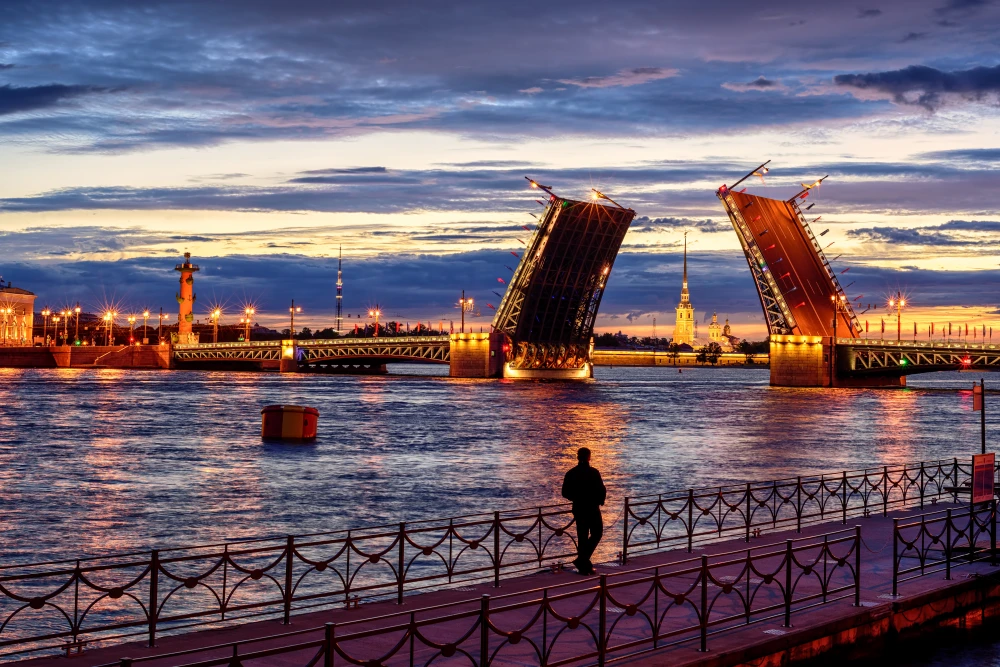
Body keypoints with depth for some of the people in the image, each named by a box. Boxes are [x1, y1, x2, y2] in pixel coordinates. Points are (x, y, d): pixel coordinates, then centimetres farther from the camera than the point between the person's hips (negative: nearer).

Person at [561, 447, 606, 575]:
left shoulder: (571, 474, -1)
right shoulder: (594, 473, -14)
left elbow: (565, 492, 2)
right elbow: (602, 491, -15)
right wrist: (600, 501, 6)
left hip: (578, 509, 4)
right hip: (593, 509, -4)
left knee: (582, 537, 11)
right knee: (596, 533, 11)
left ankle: (584, 566, 11)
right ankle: (582, 560, -3)